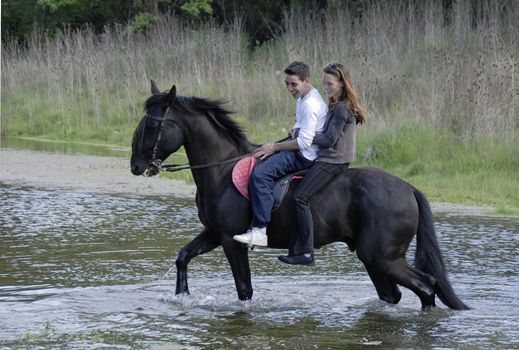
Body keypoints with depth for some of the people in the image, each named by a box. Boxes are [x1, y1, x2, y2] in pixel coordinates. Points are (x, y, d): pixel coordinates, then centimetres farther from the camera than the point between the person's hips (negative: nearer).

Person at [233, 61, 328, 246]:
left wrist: (274, 147, -18)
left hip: (305, 155, -11)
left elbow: (304, 142, -24)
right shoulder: (303, 97, 14)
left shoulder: (310, 104, -20)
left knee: (260, 173, -25)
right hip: (299, 147, 11)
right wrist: (295, 131, 8)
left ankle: (260, 230, -28)